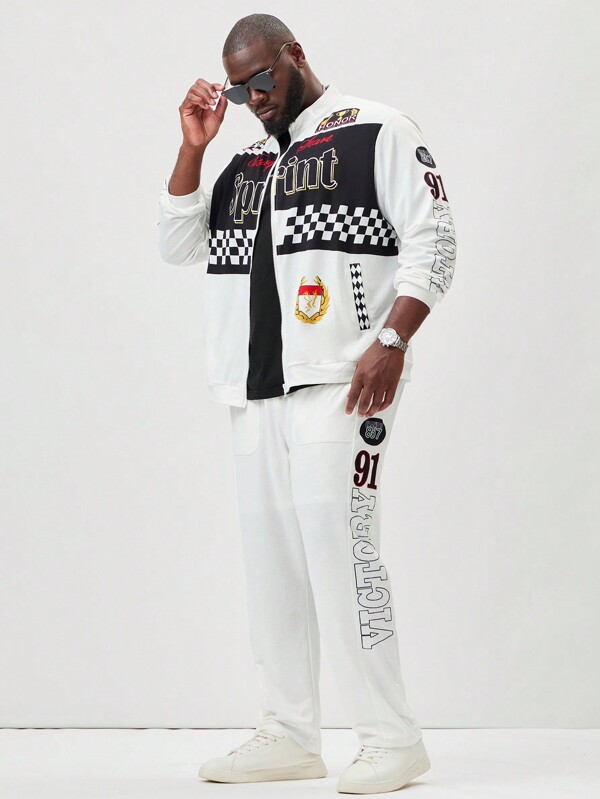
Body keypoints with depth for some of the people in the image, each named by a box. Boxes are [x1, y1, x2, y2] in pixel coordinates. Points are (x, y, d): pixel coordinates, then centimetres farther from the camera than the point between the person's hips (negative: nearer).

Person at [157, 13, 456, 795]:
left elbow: (432, 242, -4)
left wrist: (392, 340, -16)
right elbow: (177, 244, 20)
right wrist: (193, 145, 9)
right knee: (270, 555, 5)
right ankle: (289, 735, 12)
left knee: (338, 543, -15)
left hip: (338, 379, -7)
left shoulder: (376, 132, 2)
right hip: (258, 389, 7)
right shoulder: (246, 163, 21)